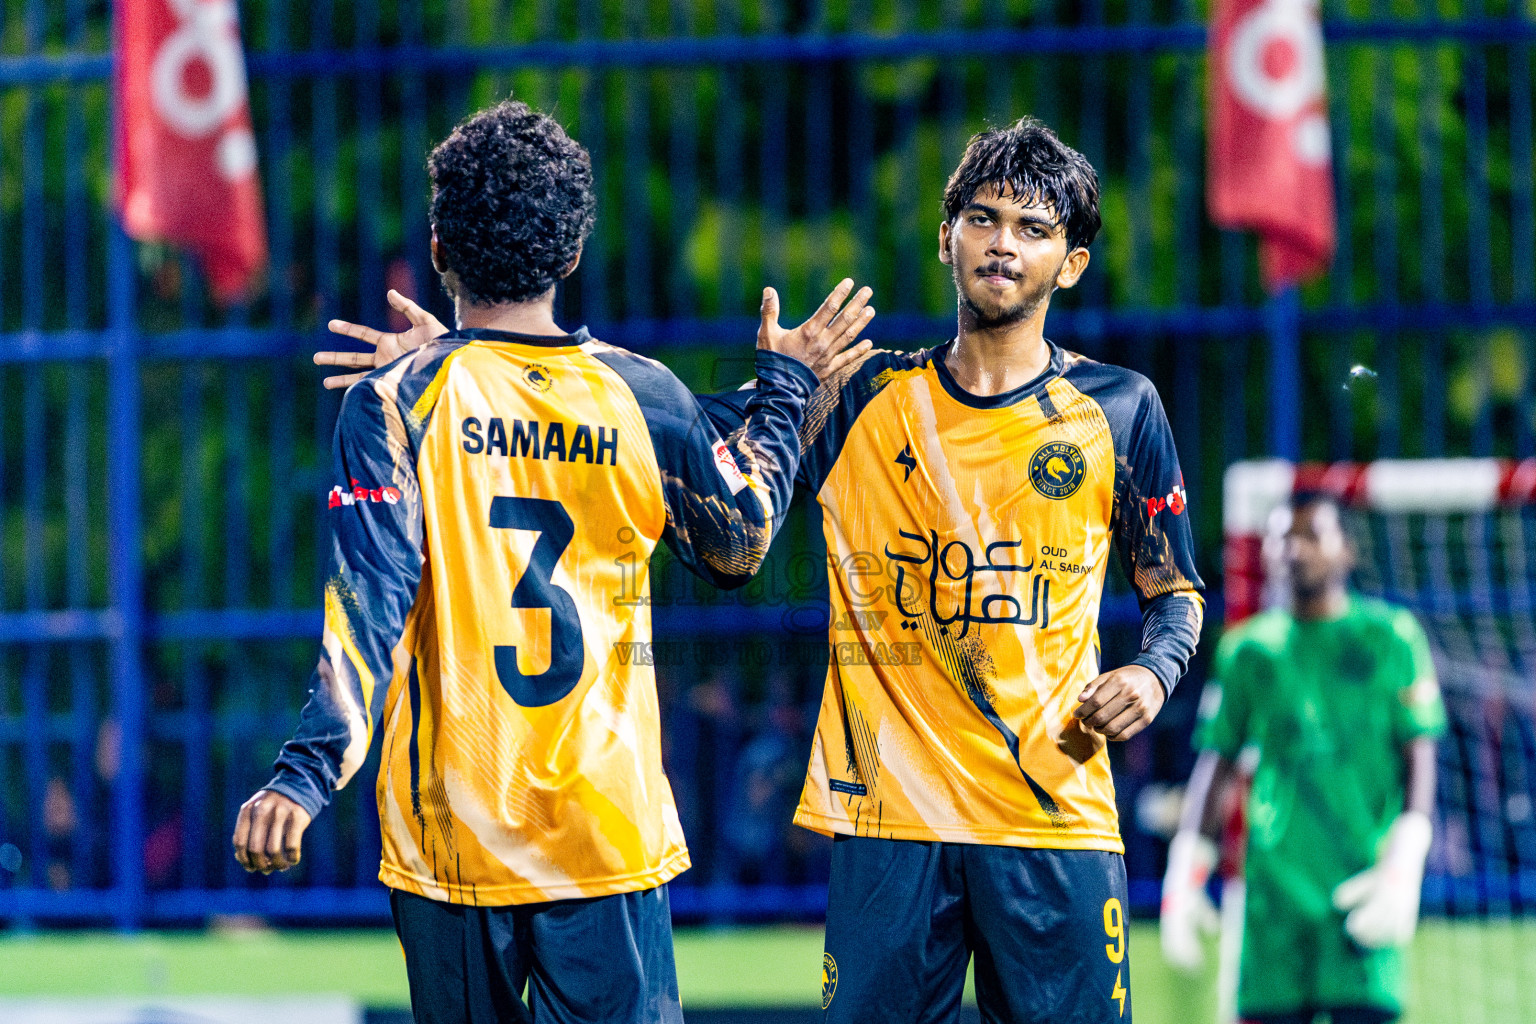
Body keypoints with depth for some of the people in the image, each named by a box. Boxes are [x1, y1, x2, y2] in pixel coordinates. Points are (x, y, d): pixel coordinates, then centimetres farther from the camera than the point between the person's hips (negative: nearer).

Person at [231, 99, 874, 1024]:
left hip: (450, 836, -1)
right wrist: (787, 386, 30)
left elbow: (370, 603, -17)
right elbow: (741, 545, 18)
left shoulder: (397, 403, -6)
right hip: (612, 834, 1)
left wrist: (307, 774, -21)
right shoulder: (641, 396, 1)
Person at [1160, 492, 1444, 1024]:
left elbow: (1419, 756, 1)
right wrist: (1184, 876, 5)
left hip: (1363, 882, -3)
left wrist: (1404, 865, -12)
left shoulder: (1390, 636, 4)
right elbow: (1216, 764, 14)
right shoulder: (1247, 649, 11)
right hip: (1275, 879, 3)